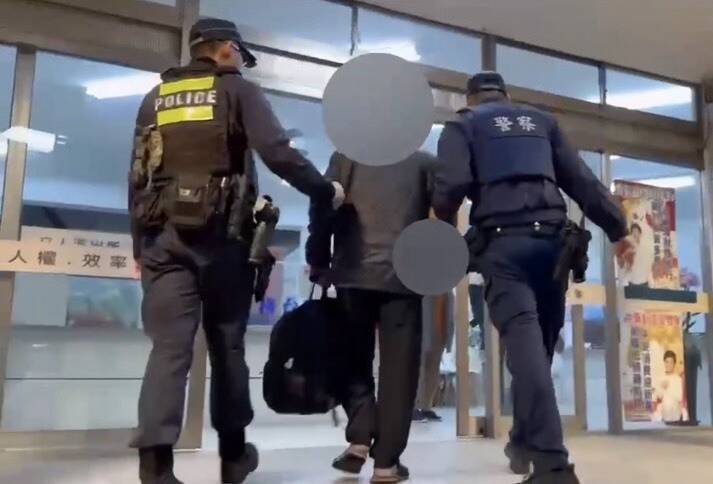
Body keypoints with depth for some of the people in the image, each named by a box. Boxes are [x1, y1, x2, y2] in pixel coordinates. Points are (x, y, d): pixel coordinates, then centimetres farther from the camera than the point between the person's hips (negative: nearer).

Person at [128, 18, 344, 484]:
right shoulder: (238, 90, 5)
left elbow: (138, 177, 15)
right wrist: (326, 191, 2)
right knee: (227, 344, 8)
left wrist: (140, 243, 17)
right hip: (220, 235, -3)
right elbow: (278, 153, -9)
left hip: (163, 234, 3)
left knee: (169, 345, -1)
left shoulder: (156, 98, 18)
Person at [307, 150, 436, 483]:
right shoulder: (426, 162, 14)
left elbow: (321, 208, 3)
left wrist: (318, 262, 9)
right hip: (405, 275, 0)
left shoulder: (346, 155, 13)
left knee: (353, 359, 15)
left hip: (354, 272, 1)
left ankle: (359, 439, 4)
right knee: (398, 367, 3)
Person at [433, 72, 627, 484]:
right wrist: (618, 228, 13)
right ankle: (525, 441, 24)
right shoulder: (542, 121, 23)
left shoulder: (464, 124, 12)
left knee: (523, 338, -13)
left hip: (503, 241, -4)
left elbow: (452, 185, -5)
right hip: (551, 238, 4)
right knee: (541, 341, 12)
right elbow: (582, 180, 14)